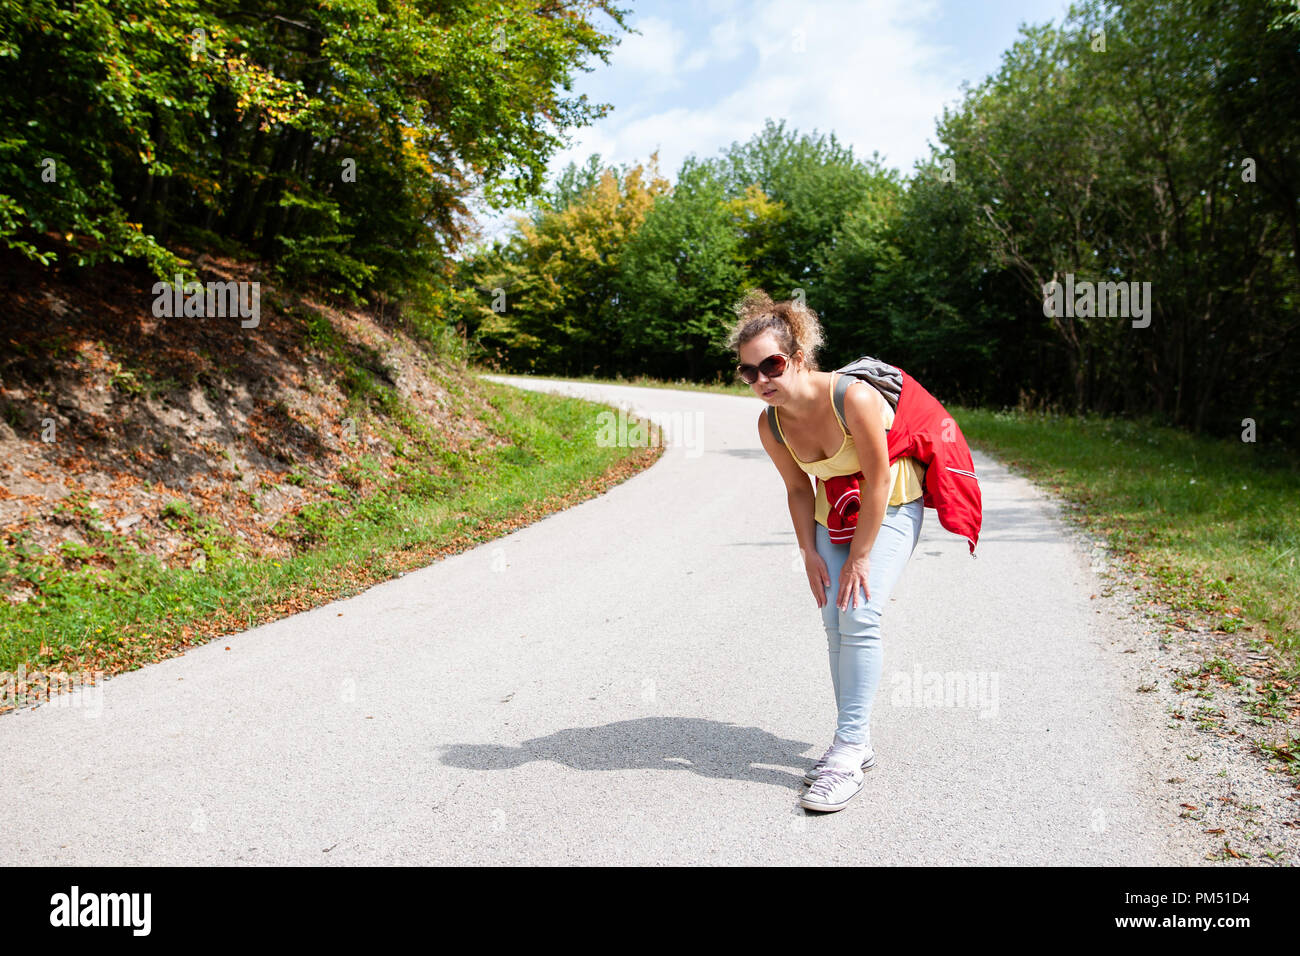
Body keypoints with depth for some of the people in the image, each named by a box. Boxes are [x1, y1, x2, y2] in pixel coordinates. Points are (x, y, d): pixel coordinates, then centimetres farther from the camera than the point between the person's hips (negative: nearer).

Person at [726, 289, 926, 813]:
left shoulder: (853, 397, -32)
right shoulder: (770, 424, -14)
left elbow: (878, 480, -25)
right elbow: (798, 488, 1)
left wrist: (860, 556, -20)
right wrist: (810, 553, -5)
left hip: (891, 505, -6)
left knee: (860, 616, -19)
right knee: (835, 623, 2)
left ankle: (848, 751, -13)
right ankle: (856, 744, 15)